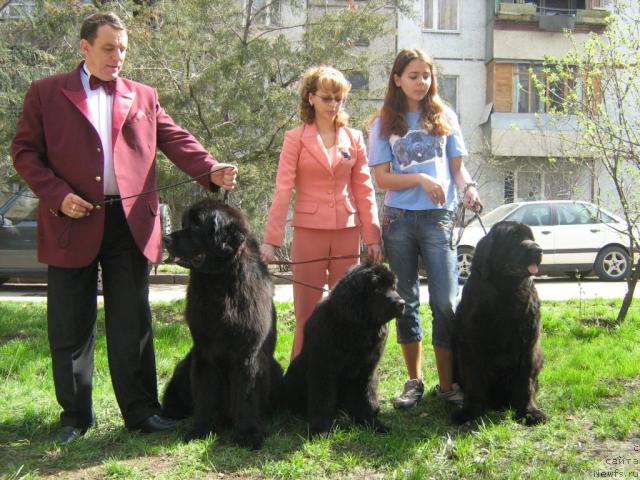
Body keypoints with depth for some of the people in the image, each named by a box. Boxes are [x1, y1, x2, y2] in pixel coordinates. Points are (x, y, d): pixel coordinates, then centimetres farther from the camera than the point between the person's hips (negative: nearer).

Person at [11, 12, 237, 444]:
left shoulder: (144, 97, 14)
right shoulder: (46, 93, 7)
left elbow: (175, 139, 4)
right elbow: (24, 150, 4)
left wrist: (211, 170, -14)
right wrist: (57, 195, -10)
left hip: (130, 224, 2)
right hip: (73, 223, -1)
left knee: (133, 323, 5)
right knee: (70, 327, 7)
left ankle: (141, 410, 15)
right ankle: (76, 415, 21)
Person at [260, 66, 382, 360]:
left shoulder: (354, 138, 9)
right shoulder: (296, 139, 1)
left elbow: (364, 190, 10)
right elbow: (282, 190, -5)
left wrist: (372, 236, 6)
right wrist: (271, 240, -11)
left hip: (347, 234, 3)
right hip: (309, 233, -3)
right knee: (306, 317, 1)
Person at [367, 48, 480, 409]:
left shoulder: (445, 118, 11)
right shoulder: (384, 124, 8)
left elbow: (457, 166, 10)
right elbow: (382, 178, 0)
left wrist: (468, 186, -12)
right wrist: (420, 178, -16)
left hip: (439, 218, 0)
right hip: (398, 219, 1)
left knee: (446, 301, -7)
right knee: (407, 302, 7)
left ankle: (448, 383, 2)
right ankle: (415, 381, 16)